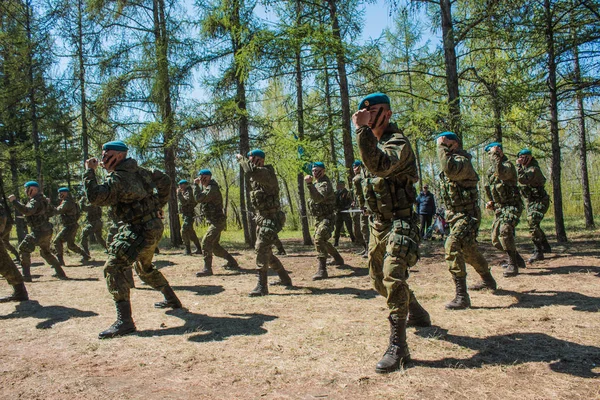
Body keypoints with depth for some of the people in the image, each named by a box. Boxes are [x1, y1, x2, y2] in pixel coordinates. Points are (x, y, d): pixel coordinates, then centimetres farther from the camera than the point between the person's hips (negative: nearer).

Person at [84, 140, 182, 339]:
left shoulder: (117, 178, -16)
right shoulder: (138, 171, 10)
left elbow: (95, 196, -27)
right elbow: (164, 180, 19)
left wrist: (89, 171, -16)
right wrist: (158, 205, 21)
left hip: (140, 230, -10)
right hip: (154, 226, 10)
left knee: (113, 268, -15)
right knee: (144, 267, 28)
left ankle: (124, 321, -22)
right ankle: (172, 299, 42)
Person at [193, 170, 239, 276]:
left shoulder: (212, 189, -18)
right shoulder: (206, 187, 14)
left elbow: (199, 198, -27)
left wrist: (196, 185, -17)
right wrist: (199, 184, 9)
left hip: (217, 222, -11)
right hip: (214, 222, 11)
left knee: (206, 242, -17)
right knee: (214, 245, 16)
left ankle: (207, 269, -15)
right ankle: (232, 263, 26)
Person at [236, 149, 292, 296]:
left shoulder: (266, 173, -19)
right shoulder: (258, 175, 12)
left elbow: (251, 171, -35)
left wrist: (241, 159, -19)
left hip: (270, 219, -11)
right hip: (261, 219, 11)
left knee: (261, 249, -16)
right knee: (266, 252, 17)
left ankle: (261, 287, -12)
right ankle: (285, 279, 31)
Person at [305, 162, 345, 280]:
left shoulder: (325, 184, -17)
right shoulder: (316, 182, 12)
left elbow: (318, 198, -37)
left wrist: (309, 184, -44)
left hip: (326, 218, -11)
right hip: (318, 218, 11)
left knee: (319, 239, -27)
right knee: (322, 241, 23)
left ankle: (322, 270, -30)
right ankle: (338, 259, 44)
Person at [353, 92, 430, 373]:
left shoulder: (397, 142, -16)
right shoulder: (374, 142, 11)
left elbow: (379, 165, -38)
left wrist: (362, 129, -37)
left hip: (398, 223, -9)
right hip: (378, 224, 10)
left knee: (393, 277, -21)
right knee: (379, 279, 18)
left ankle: (398, 347, -14)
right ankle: (416, 313, 42)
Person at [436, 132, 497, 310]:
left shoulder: (462, 161, -19)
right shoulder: (451, 161, 11)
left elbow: (450, 170, -40)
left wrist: (443, 147, -31)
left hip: (467, 215, -11)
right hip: (455, 215, 11)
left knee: (453, 247, -23)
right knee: (469, 249, 24)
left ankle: (462, 297, -21)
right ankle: (488, 280, 47)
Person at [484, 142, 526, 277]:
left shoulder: (508, 165, -12)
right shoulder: (491, 170, 14)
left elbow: (501, 173, -37)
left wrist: (496, 156, -30)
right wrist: (490, 202, 9)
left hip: (511, 206, -9)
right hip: (499, 208, 9)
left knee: (505, 231, -28)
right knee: (496, 240, 7)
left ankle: (513, 265, -18)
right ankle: (517, 259, 27)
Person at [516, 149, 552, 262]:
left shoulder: (534, 169, -19)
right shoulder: (525, 168, 10)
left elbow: (523, 180, -35)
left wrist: (519, 166, -27)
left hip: (539, 201, -10)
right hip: (531, 202, 10)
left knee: (533, 224, -19)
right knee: (533, 224, 17)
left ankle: (538, 252, -17)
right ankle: (545, 246, 33)